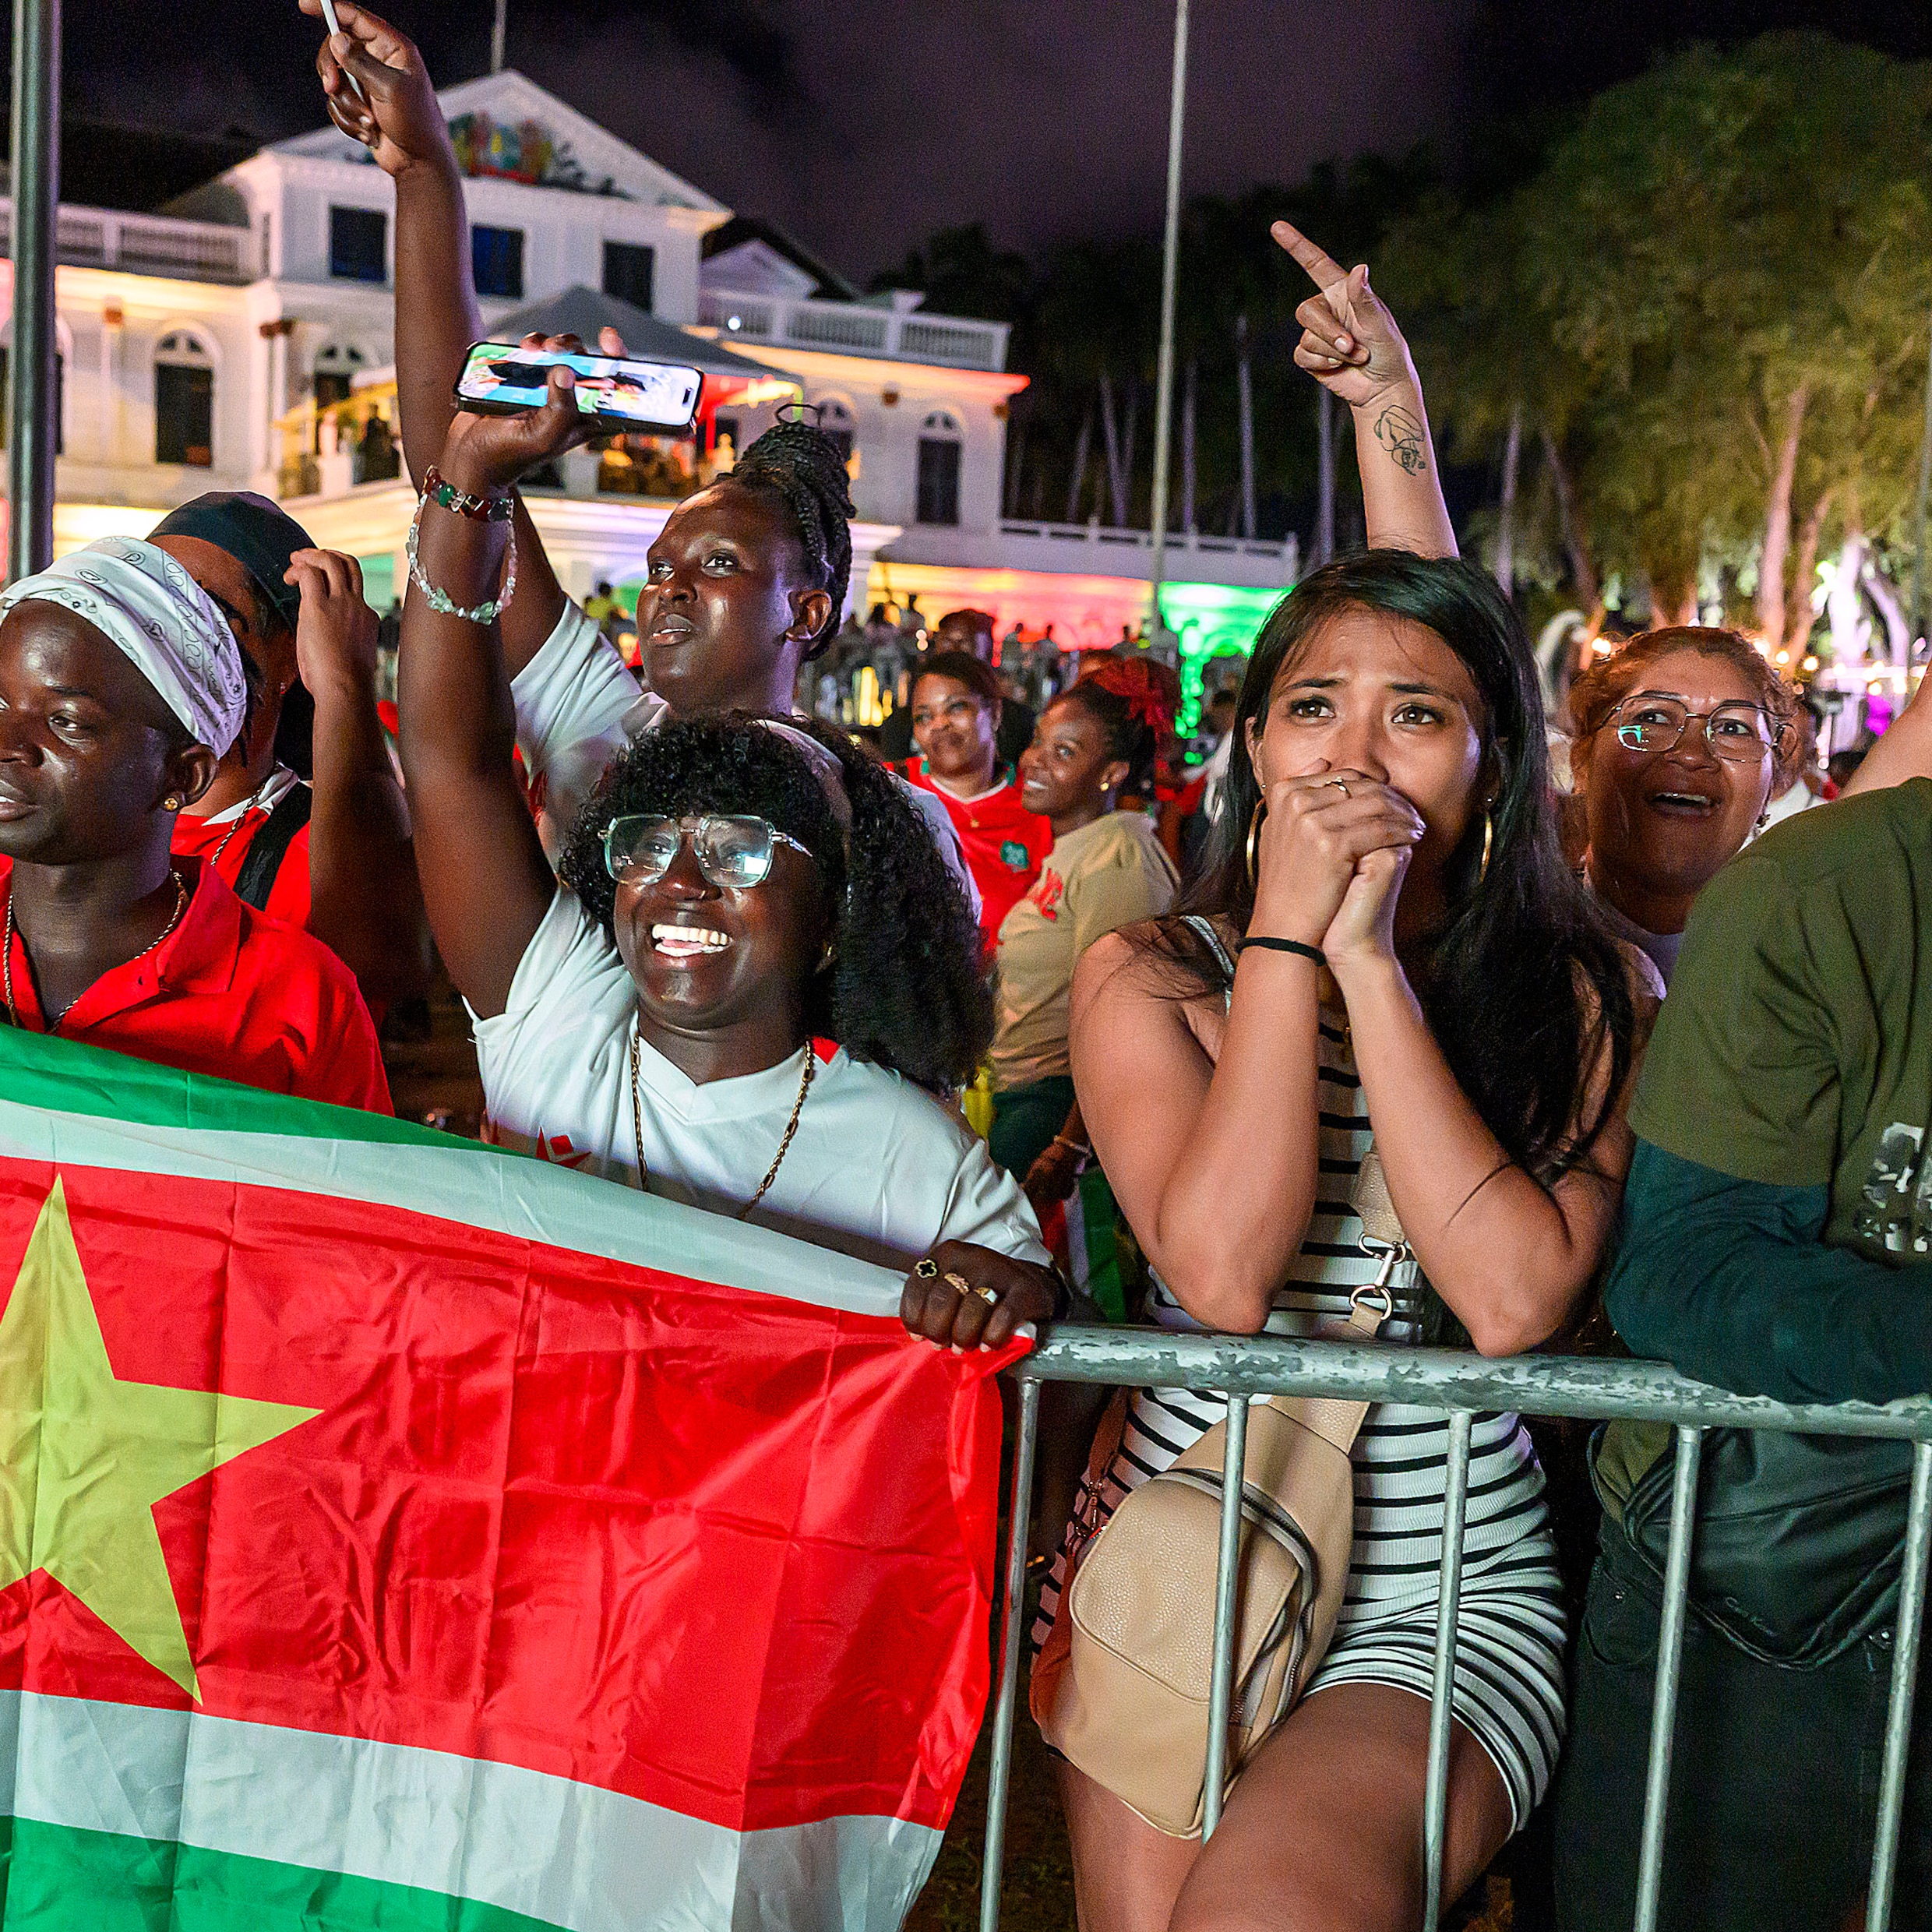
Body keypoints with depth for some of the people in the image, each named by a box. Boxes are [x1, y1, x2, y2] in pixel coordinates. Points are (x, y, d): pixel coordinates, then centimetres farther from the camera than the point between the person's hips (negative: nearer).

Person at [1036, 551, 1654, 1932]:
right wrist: (1286, 934, -15)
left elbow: (1514, 1302, -17)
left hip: (1450, 1598, -1)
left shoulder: (1587, 995, -1)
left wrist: (1372, 963, -17)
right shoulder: (1149, 975, -1)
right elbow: (1222, 1274, -17)